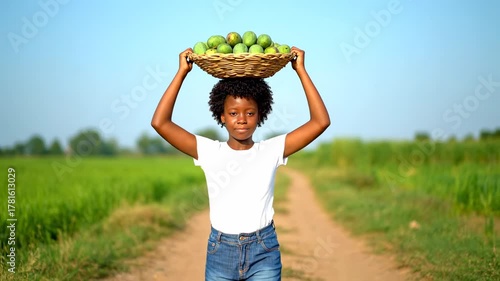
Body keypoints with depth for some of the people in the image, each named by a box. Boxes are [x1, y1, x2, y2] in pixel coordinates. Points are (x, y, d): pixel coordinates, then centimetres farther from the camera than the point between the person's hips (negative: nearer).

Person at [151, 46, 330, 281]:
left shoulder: (271, 150, 0)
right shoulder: (209, 151, 0)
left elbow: (321, 121, -6)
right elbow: (160, 122, -7)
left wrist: (301, 70, -7)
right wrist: (182, 72, -7)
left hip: (264, 252, -1)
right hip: (220, 252, 1)